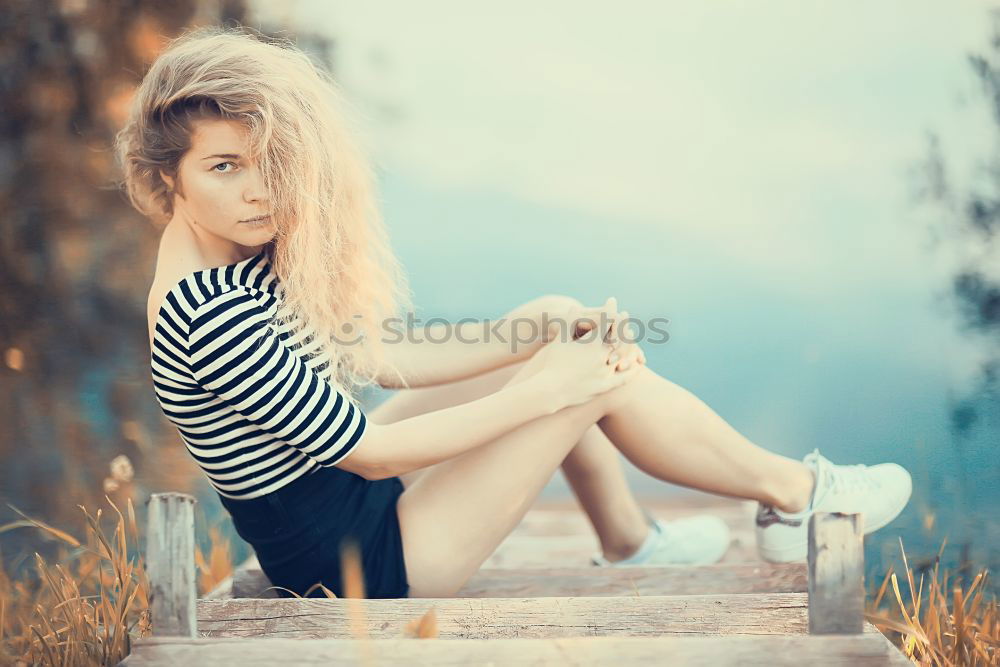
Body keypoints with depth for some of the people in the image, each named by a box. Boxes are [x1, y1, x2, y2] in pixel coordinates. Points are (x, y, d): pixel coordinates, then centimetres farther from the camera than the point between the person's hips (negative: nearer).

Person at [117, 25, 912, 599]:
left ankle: (629, 544, 30)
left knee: (568, 349, 14)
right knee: (600, 370, -9)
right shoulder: (212, 313, -29)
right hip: (361, 563, -9)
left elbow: (375, 356, 6)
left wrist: (530, 332, -3)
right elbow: (368, 451, -25)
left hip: (347, 490, 9)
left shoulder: (237, 253, 0)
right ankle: (790, 494, 13)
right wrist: (536, 393, -20)